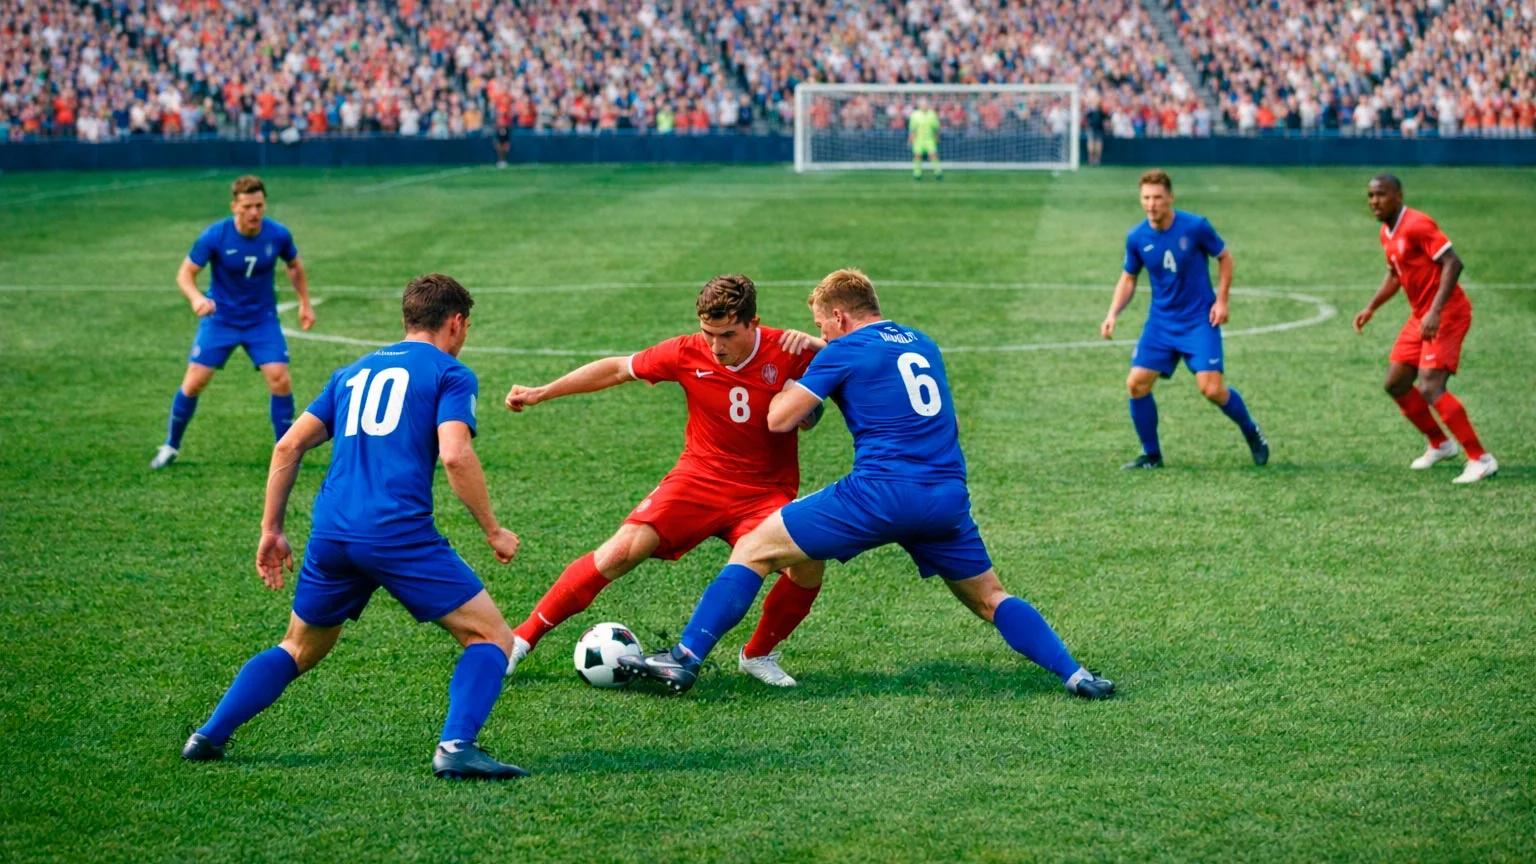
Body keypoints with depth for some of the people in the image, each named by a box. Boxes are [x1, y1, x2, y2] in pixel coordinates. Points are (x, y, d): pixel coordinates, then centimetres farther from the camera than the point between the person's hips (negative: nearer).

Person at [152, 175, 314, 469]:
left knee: (280, 380, -13)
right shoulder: (215, 236, -20)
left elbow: (295, 266, 9)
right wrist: (196, 298, -34)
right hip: (220, 319, -1)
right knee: (194, 382, -3)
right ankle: (171, 446, 19)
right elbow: (185, 274, -14)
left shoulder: (278, 235, -13)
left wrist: (305, 302, 7)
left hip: (262, 320, 1)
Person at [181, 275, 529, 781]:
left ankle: (207, 737, 19)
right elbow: (455, 455, -10)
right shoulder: (450, 374, 6)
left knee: (299, 651, 25)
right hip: (400, 534, -6)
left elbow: (289, 446, 18)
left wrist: (271, 530, 23)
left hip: (330, 534, 6)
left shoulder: (353, 373, 24)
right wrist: (494, 532, -1)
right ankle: (456, 747, -17)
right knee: (491, 637, 2)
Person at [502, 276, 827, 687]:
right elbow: (617, 368, 5)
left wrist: (816, 343, -26)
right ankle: (524, 637, -5)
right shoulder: (688, 353, -9)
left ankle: (758, 655, 2)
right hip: (699, 479, 0)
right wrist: (541, 393, 7)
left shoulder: (786, 352, -13)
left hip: (765, 492, 0)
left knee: (808, 563, -26)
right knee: (624, 548, -18)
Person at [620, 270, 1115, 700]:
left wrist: (791, 388, 21)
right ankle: (1073, 675, 8)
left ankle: (685, 659, -7)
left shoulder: (845, 349, 3)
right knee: (990, 599, 22)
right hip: (949, 498, 6)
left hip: (880, 492, -6)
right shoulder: (923, 346, 21)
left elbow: (779, 420, 1)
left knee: (754, 550, 2)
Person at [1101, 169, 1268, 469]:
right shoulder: (1136, 238, -4)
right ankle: (1151, 454, 9)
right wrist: (1113, 313, -4)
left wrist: (1222, 300, -8)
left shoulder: (1196, 227, -13)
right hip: (1161, 322, 4)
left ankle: (1251, 433, 15)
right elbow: (1128, 278, 10)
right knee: (1136, 384, -8)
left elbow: (1224, 258, 1)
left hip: (1199, 320, -4)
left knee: (1211, 389, -14)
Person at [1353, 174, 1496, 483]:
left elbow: (1453, 263, -25)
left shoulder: (1417, 225, -19)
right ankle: (1440, 445, 29)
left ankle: (1481, 459, -14)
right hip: (1420, 316, 10)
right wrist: (1371, 308, 16)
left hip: (1447, 315, -10)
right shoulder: (1387, 233, 10)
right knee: (1395, 385, 11)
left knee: (1430, 389, -20)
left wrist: (1435, 312, -32)